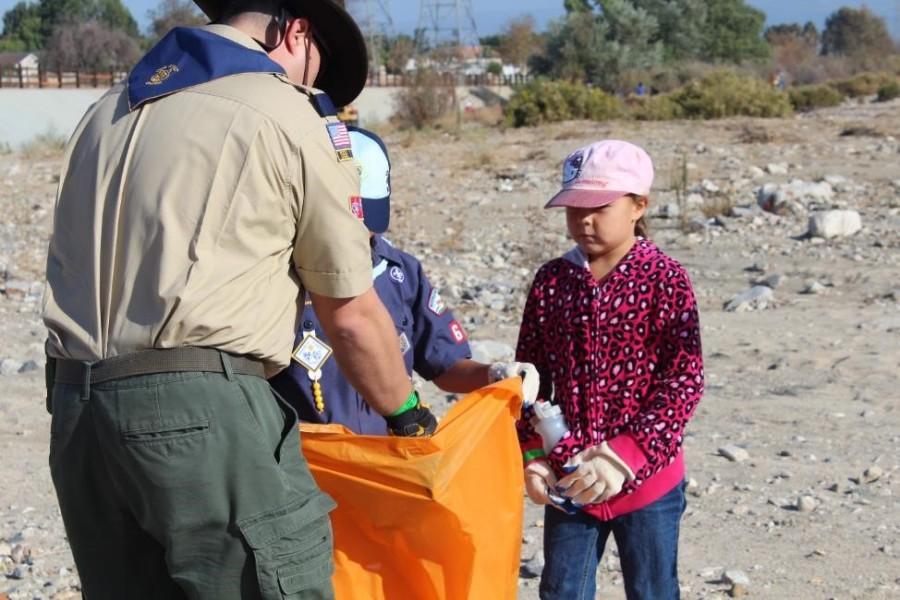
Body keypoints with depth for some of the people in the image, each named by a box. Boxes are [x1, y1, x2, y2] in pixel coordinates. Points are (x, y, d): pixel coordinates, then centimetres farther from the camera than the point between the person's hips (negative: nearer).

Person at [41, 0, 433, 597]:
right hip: (203, 413, -7)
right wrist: (409, 416, 19)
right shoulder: (291, 118, 1)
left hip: (73, 411, 7)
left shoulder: (106, 113, 20)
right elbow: (351, 317, 3)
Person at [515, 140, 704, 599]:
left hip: (646, 480, -3)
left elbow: (684, 382, -14)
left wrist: (625, 458, -21)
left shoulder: (664, 281, -10)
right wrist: (533, 455, -4)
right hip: (566, 481, 4)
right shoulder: (551, 281, 2)